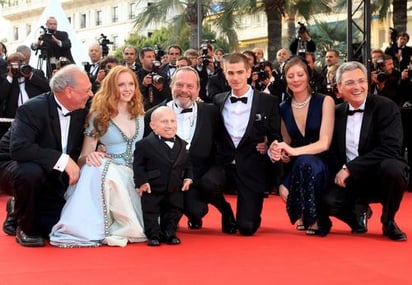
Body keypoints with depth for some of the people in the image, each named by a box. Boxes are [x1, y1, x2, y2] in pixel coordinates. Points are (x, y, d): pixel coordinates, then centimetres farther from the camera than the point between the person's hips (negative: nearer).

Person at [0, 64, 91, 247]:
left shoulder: (80, 112, -5)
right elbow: (19, 148, -39)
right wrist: (63, 160, -40)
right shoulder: (32, 109, -26)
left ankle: (17, 211, 26)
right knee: (31, 171, -40)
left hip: (49, 177, 6)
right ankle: (24, 227, -14)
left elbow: (76, 148, 8)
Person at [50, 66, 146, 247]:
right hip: (109, 172, -2)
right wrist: (89, 156, -25)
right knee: (97, 167, -36)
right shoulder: (99, 116, 1)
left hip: (136, 176, 3)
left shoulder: (139, 114, 11)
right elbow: (84, 156, 0)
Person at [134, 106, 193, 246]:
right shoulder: (144, 144, -13)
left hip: (175, 190, 4)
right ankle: (153, 236, 17)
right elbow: (138, 165, -11)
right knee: (151, 213, 3)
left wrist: (188, 178, 0)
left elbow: (187, 164, 12)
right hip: (152, 190, -4)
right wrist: (141, 182, -17)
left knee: (174, 213, 12)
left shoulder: (183, 145, 2)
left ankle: (169, 234, 27)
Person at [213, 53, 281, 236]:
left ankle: (249, 213, 28)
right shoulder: (218, 101, 9)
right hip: (223, 165, 2)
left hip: (252, 170, -2)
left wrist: (268, 146, -15)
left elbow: (276, 138, 4)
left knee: (247, 228, -11)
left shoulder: (268, 102, 1)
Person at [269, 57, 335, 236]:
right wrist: (280, 153, -11)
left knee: (304, 162, -37)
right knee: (285, 191, -32)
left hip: (322, 166, -2)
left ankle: (313, 221, -19)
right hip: (297, 167, 2)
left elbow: (324, 143, -13)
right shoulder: (283, 109, 7)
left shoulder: (325, 102, -4)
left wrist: (292, 151, -26)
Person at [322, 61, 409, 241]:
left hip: (382, 177, -2)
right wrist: (340, 171, -13)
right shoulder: (337, 113, 5)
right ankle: (359, 212, 11)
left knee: (392, 168, -36)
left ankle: (388, 222, -8)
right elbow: (332, 150, 9)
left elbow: (390, 149, -21)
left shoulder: (386, 107, -9)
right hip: (350, 181, 3)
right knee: (328, 202, -27)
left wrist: (350, 168, -23)